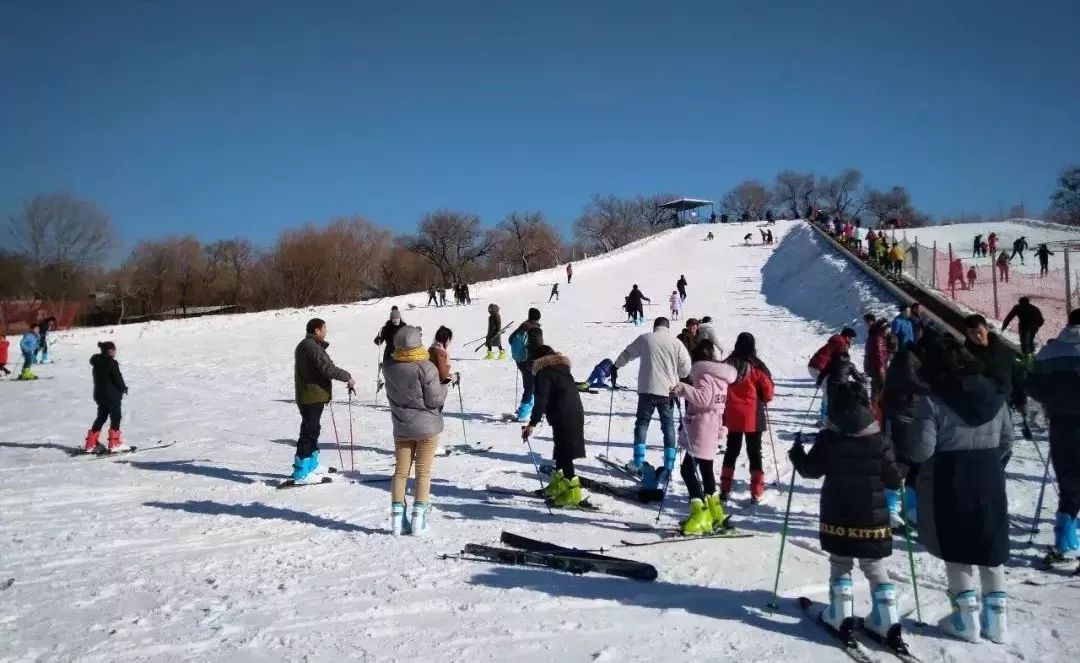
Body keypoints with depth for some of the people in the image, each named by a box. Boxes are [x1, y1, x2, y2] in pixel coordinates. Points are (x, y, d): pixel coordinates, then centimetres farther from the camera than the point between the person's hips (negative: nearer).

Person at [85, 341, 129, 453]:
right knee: (115, 417, 1)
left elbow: (97, 379, 14)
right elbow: (118, 378, -15)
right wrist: (124, 388, 4)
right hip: (113, 395, -8)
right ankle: (114, 444, 1)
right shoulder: (112, 363, -17)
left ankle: (90, 444, 17)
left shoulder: (96, 363, 7)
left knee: (101, 417, 17)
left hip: (99, 395, 8)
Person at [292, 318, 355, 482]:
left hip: (305, 396, 11)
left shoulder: (303, 346, 17)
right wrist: (348, 377, -16)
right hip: (313, 397, -11)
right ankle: (301, 473, -7)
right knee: (309, 432, -8)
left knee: (312, 430, 20)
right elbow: (327, 368, -25)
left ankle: (311, 465, 32)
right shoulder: (312, 347, -17)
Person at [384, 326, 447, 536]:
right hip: (426, 426, -4)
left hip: (401, 427, 4)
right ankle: (418, 519, 5)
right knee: (423, 472, 5)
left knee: (400, 471, 11)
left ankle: (397, 519, 11)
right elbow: (435, 399, -16)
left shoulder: (389, 367, -5)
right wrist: (444, 385, 0)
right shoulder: (425, 367, -20)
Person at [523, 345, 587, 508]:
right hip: (577, 414, 9)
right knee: (561, 451, 20)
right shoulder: (563, 369, 17)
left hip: (562, 419, -9)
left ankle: (573, 491, -8)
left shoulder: (544, 373, -7)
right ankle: (558, 484, 32)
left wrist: (532, 424, -17)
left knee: (564, 454, -6)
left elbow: (541, 401, -15)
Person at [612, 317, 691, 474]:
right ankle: (669, 466, 7)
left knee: (642, 423, 11)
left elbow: (626, 354, 12)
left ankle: (638, 463, 6)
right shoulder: (676, 342, 0)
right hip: (668, 391, 0)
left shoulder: (644, 339, 1)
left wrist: (616, 366, 29)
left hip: (647, 390, 0)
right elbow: (686, 368, -2)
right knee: (668, 426, 9)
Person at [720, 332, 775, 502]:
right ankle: (756, 493, 9)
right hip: (753, 418, -2)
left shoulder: (726, 365, -5)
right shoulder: (757, 367, -11)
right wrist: (762, 399, 16)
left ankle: (725, 490, 14)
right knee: (754, 453, 9)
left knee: (731, 451, 15)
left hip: (731, 416, 3)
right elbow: (768, 393, -5)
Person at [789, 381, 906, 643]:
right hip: (872, 518, 1)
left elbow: (810, 469, 0)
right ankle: (887, 620, 8)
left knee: (840, 564, 12)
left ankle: (841, 615, 6)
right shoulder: (878, 441, -6)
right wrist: (903, 473, 20)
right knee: (875, 567, 12)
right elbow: (894, 478, -3)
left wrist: (796, 453, 19)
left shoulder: (827, 439, -7)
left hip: (837, 517, -1)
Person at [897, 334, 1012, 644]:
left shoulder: (931, 401, -15)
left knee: (955, 549, 10)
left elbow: (922, 451, -17)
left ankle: (967, 618, 15)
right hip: (990, 479, 5)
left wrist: (901, 450, 2)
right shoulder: (995, 395, 2)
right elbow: (1007, 438, 11)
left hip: (949, 482, -5)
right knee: (991, 547, 16)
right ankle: (996, 618, 21)